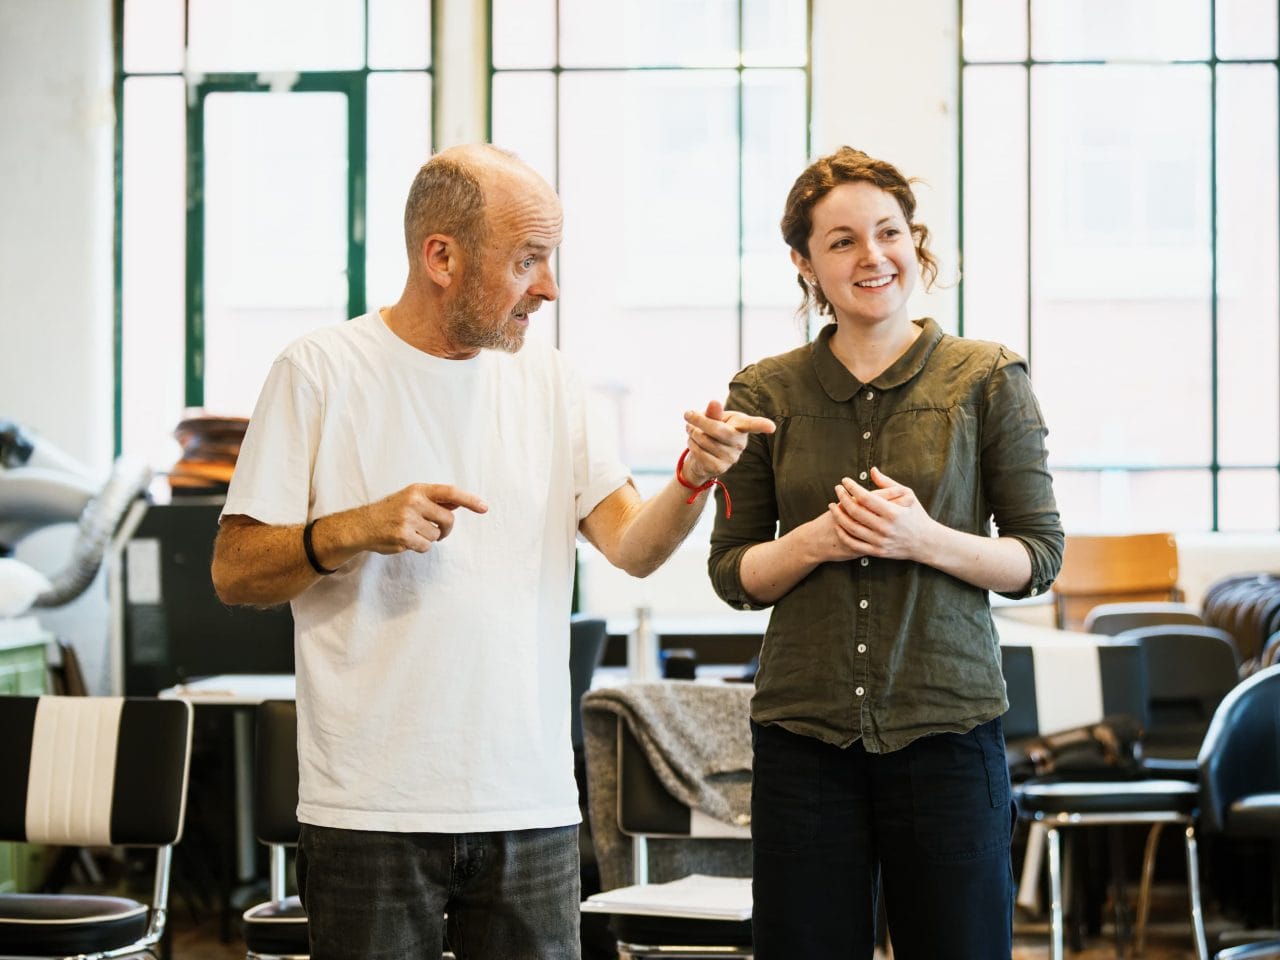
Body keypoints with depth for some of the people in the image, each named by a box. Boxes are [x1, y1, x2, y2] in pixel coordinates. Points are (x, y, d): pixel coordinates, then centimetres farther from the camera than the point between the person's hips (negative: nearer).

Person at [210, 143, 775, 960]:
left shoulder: (548, 381, 9)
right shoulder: (321, 371, -4)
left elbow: (633, 547, 2)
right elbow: (234, 573, -4)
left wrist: (694, 479, -16)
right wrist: (355, 530, -19)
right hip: (372, 809, -3)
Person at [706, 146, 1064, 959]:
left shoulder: (988, 381, 1)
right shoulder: (766, 395, 6)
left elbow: (1040, 557, 2)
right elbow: (732, 572, 8)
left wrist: (925, 540, -15)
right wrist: (814, 541, -12)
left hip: (947, 730, -1)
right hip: (803, 734, 2)